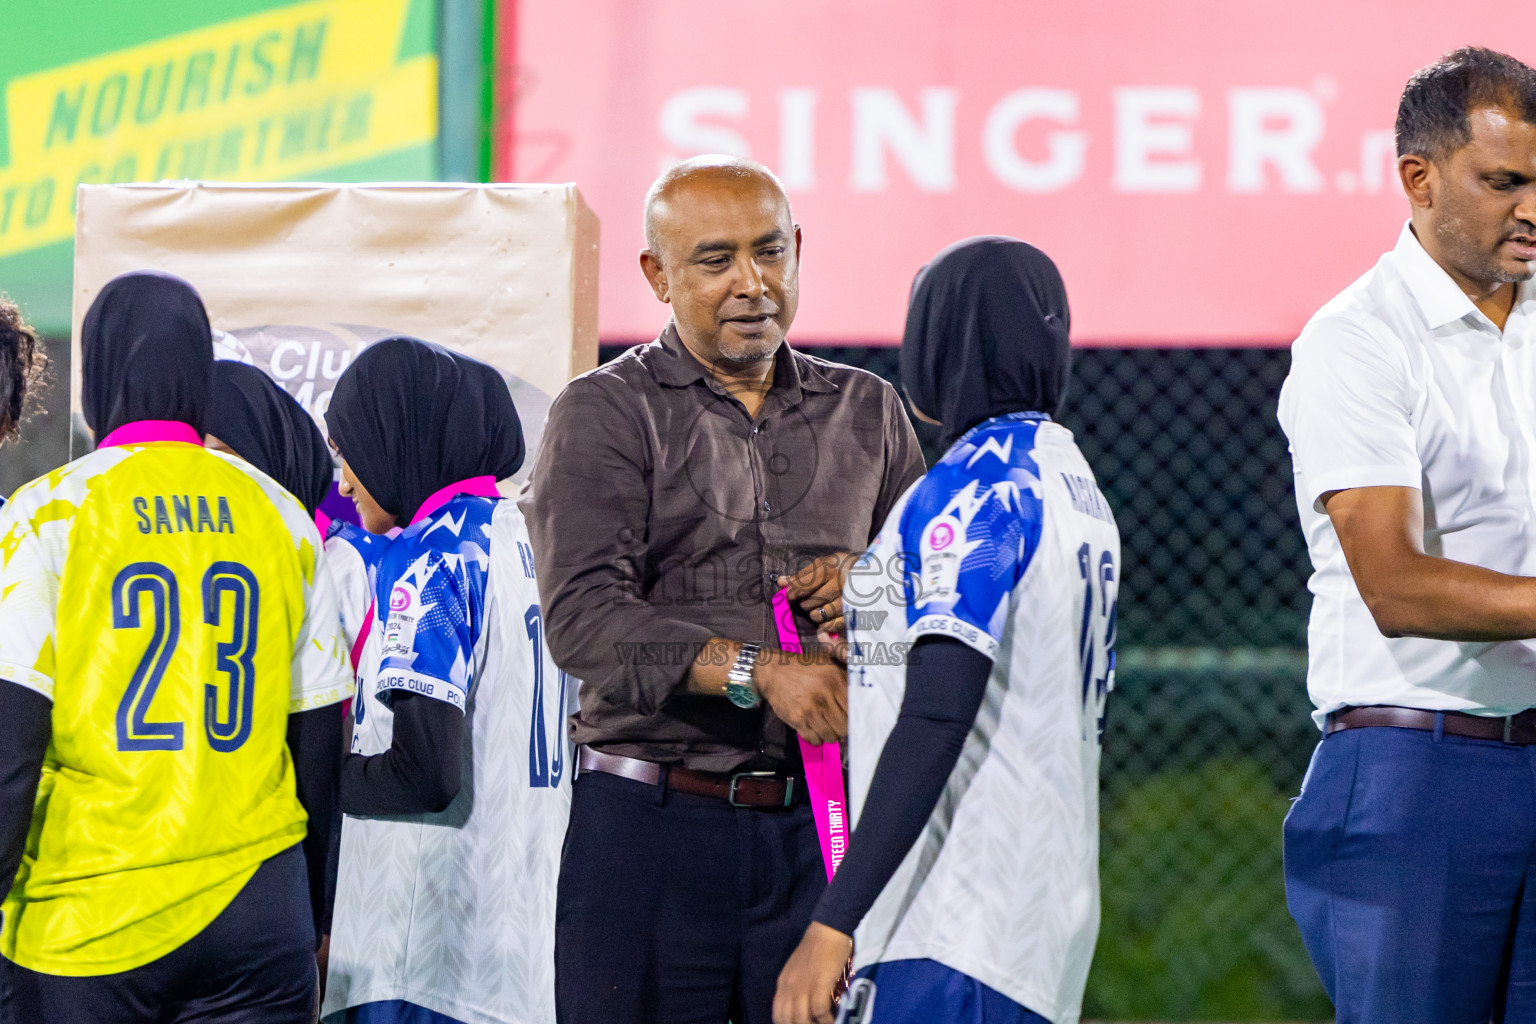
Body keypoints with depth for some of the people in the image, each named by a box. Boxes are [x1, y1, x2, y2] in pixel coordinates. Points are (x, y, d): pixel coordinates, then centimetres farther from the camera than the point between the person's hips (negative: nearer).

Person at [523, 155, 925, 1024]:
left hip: (821, 826, 3)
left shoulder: (867, 412, 15)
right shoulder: (606, 414, 1)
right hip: (649, 823, -3)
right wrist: (755, 668, -22)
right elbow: (583, 618, -12)